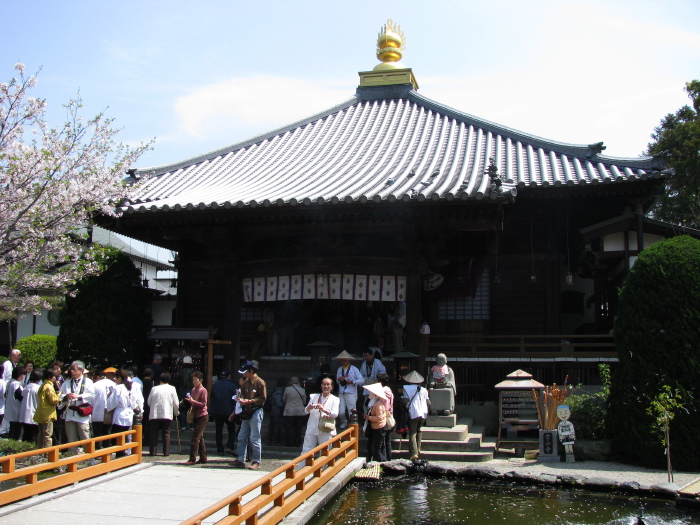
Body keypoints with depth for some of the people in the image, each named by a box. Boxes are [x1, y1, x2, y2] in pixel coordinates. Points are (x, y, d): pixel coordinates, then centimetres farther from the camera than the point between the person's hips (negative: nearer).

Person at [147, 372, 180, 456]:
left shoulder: (154, 389, 2)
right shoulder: (172, 389, 0)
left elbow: (149, 402, 9)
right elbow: (176, 403, 2)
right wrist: (176, 413, 18)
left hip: (154, 414, 1)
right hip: (167, 414, -1)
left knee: (154, 433, 8)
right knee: (166, 433, 6)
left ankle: (153, 451, 6)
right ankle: (166, 452, 4)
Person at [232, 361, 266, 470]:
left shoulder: (260, 382, -9)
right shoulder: (246, 382, 14)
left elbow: (263, 398, -12)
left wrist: (249, 401, -18)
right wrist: (241, 399, -1)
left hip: (255, 412, -8)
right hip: (246, 412, 8)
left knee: (254, 439, -4)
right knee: (241, 437, 8)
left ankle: (256, 462, 3)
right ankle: (241, 460, 14)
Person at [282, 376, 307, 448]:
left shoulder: (287, 389, -5)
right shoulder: (302, 390, 0)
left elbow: (284, 400, 4)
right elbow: (304, 402, 9)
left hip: (289, 412, -1)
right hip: (300, 412, 2)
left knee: (289, 428, 5)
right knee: (298, 428, 8)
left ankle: (290, 443, 6)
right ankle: (297, 443, 10)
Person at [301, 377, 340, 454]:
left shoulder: (335, 400, 9)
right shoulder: (314, 396, 17)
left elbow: (335, 414, -7)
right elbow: (306, 411, 8)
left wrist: (324, 410, -26)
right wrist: (309, 408, -16)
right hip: (311, 429, 2)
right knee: (306, 451, -3)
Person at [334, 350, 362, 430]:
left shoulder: (354, 369, -2)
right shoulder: (339, 369, 11)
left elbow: (361, 380, -6)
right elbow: (337, 381, 17)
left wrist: (352, 382, -15)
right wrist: (338, 379, -5)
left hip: (351, 394, -4)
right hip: (341, 393, 4)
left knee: (352, 412, -3)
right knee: (341, 413, 2)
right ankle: (344, 423, 31)